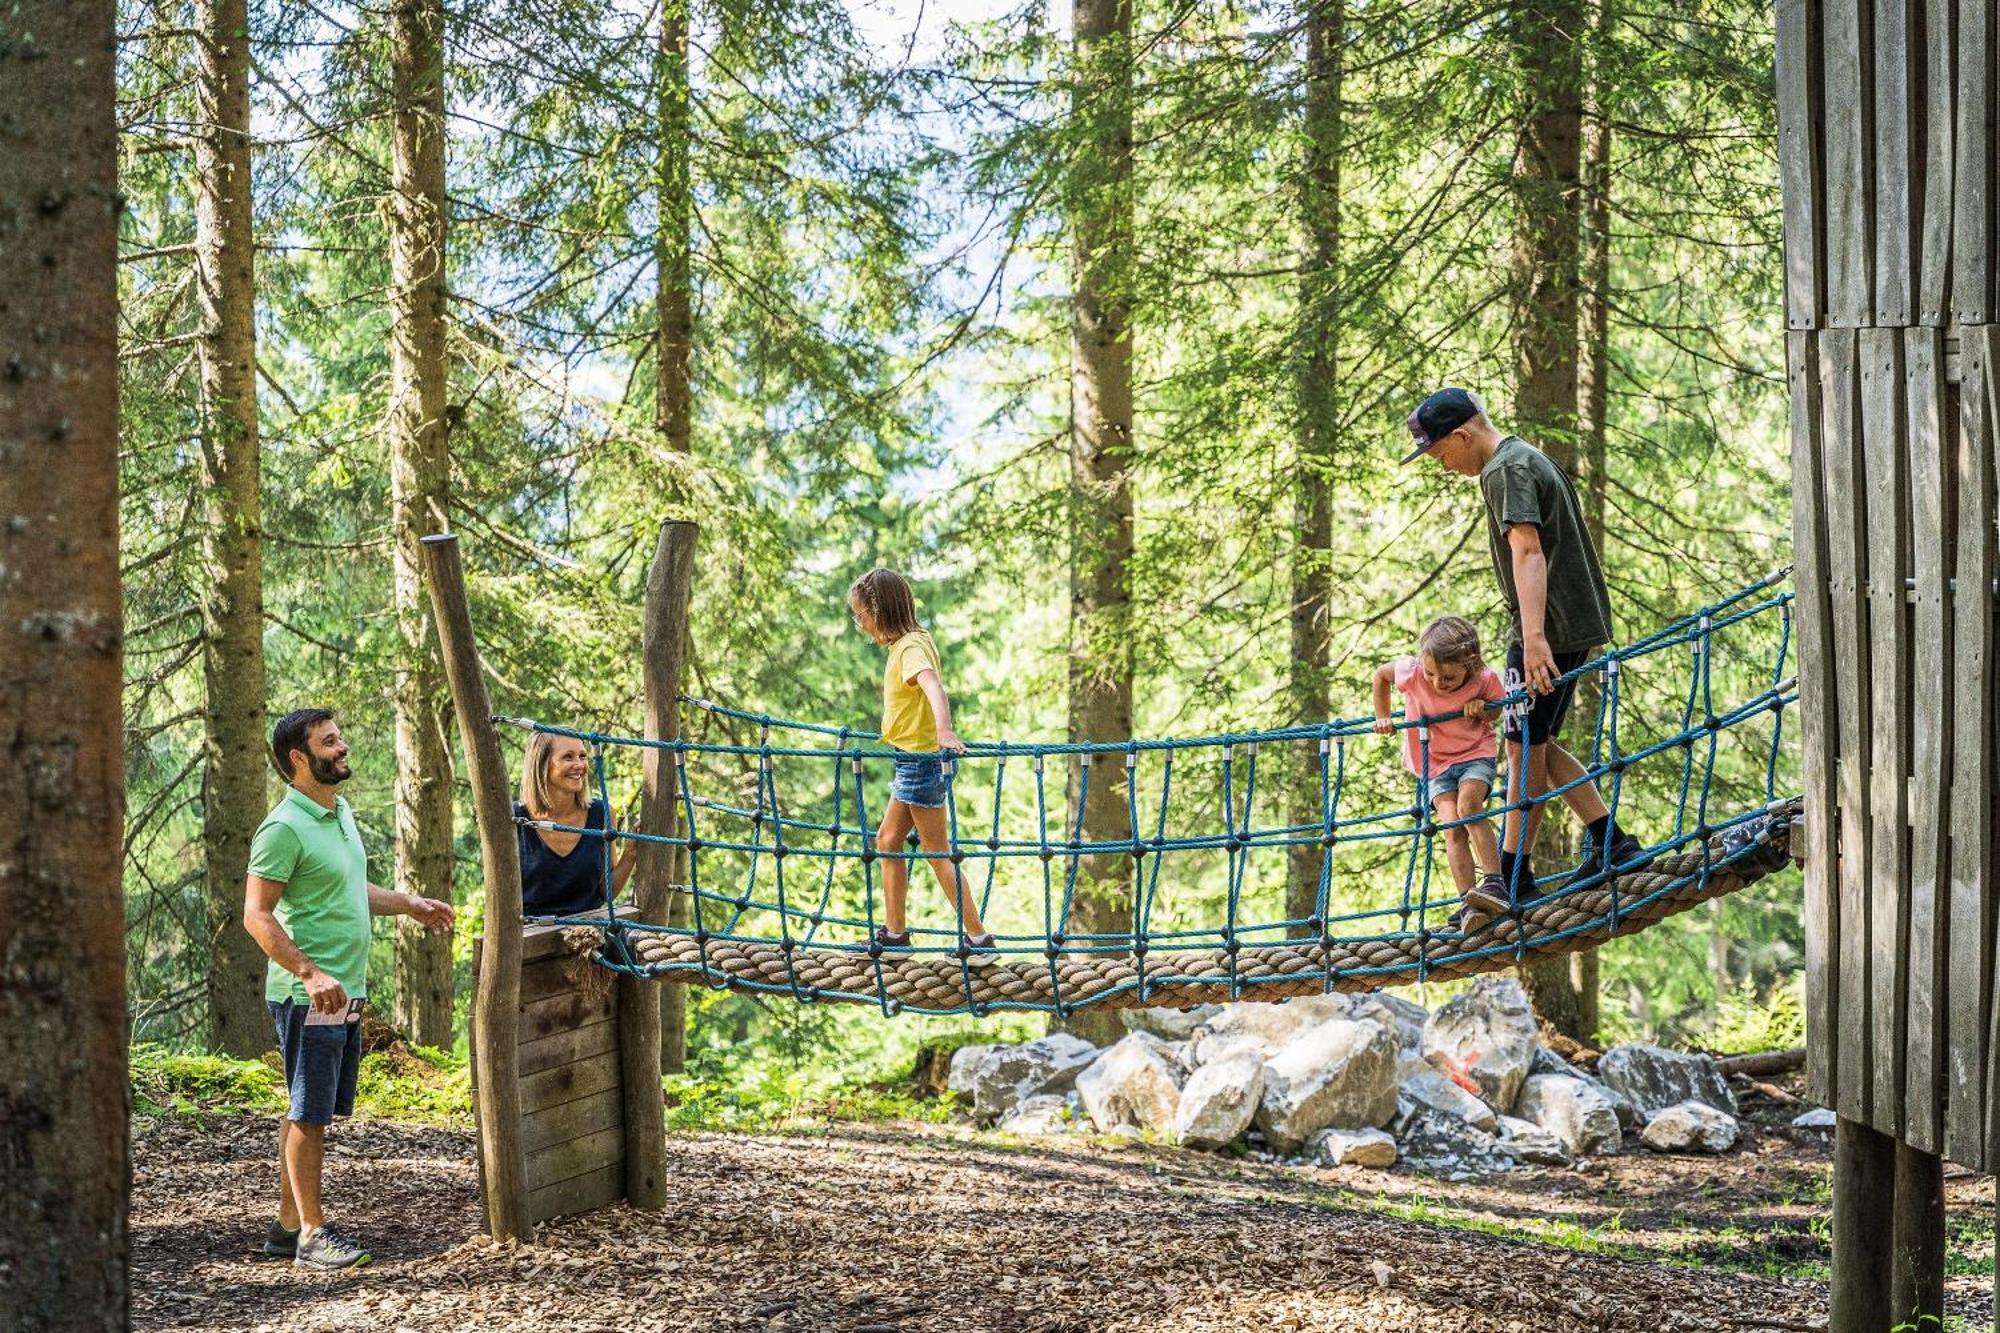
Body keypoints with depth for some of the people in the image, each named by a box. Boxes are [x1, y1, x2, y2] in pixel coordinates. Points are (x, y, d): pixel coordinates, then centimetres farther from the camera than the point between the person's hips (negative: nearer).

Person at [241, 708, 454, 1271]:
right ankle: (312, 1234, 2)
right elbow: (257, 915, -19)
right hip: (308, 997, -9)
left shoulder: (340, 812, 13)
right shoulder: (285, 829, -16)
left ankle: (288, 1226, 20)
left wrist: (409, 903, 19)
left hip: (346, 992, 9)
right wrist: (311, 974, -26)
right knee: (308, 1115, -3)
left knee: (309, 1112, 13)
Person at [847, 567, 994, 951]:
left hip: (919, 759, -10)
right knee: (887, 840, 15)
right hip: (911, 759, 10)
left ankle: (977, 936, -1)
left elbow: (933, 686, -39)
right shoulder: (909, 642, 11)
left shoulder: (910, 646, -19)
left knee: (937, 853, -5)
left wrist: (944, 730, -57)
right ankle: (894, 933, 20)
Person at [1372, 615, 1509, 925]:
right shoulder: (1412, 673, -21)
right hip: (1435, 764, 1)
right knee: (1452, 827, -17)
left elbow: (1499, 707, 4)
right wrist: (1382, 718, 3)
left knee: (1468, 805, -29)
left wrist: (1482, 709, -18)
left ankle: (1494, 884, -32)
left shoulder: (1486, 679, -19)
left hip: (1475, 753, -1)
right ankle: (1470, 903, -23)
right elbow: (1381, 673, 2)